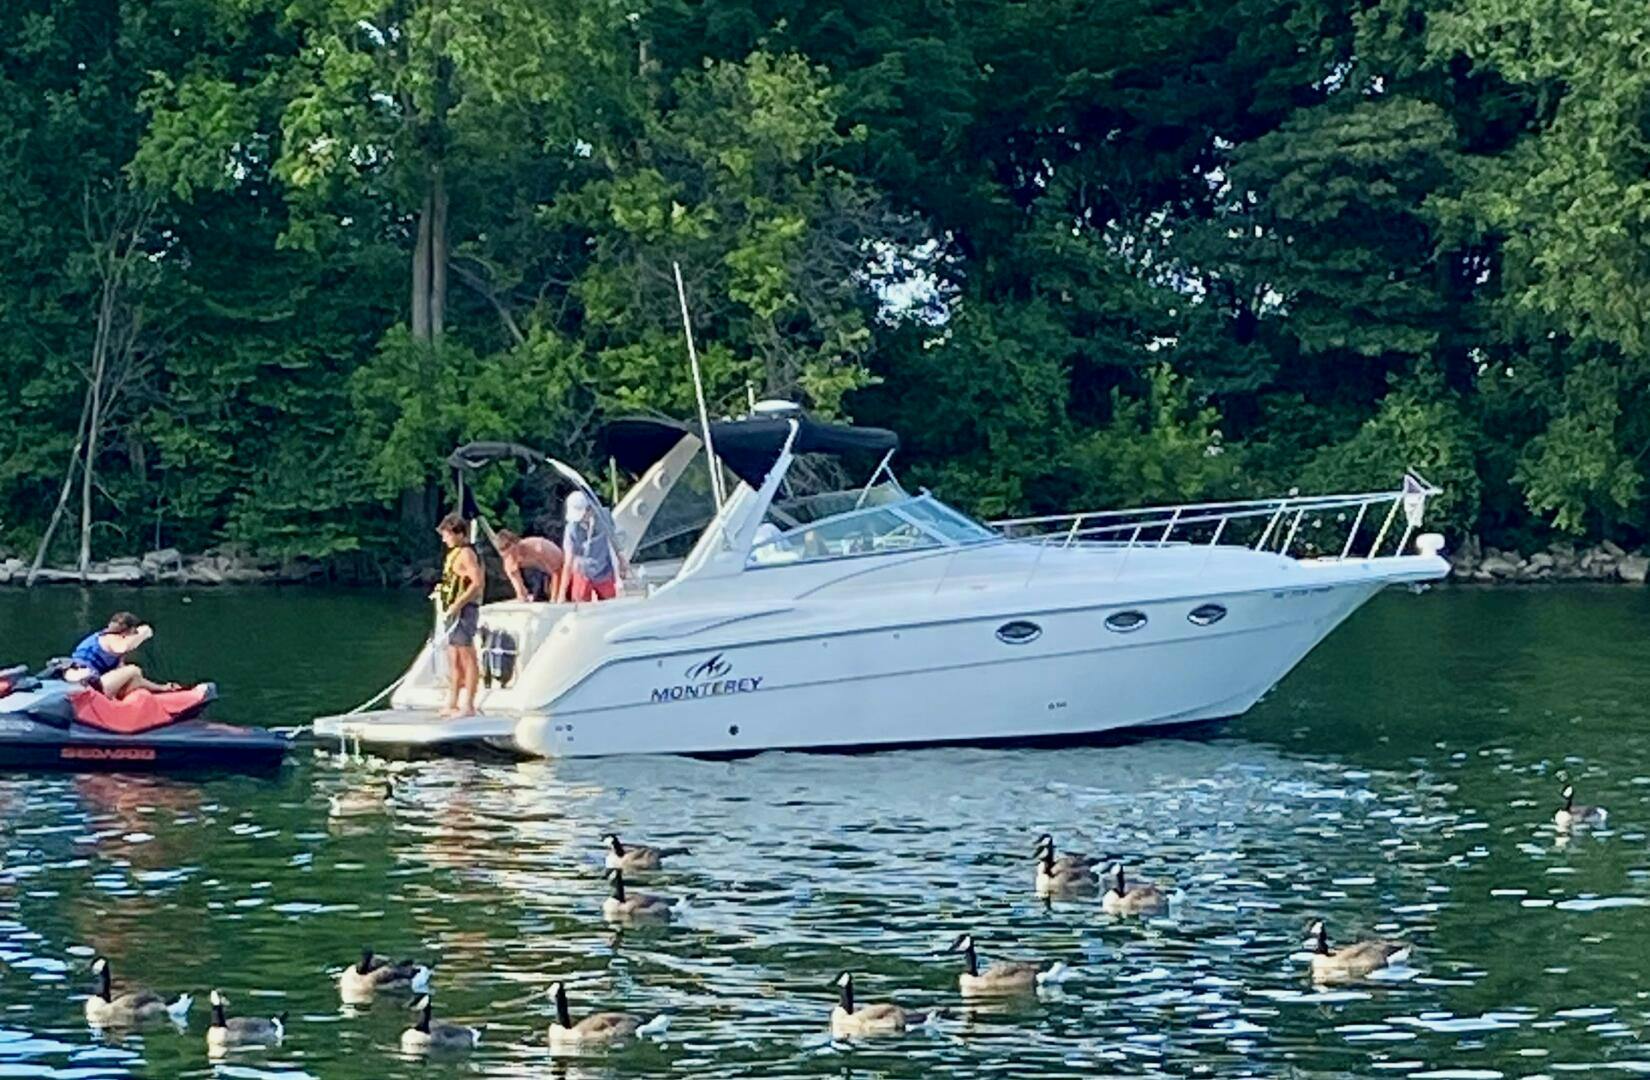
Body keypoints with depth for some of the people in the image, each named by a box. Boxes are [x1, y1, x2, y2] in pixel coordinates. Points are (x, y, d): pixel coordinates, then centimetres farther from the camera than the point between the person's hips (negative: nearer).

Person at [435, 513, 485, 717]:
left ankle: (468, 706, -7)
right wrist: (442, 590, 11)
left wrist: (457, 605, -23)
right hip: (453, 611, 10)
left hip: (463, 611, -10)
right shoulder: (455, 553, 17)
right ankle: (452, 704, 18)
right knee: (454, 660, 13)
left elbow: (478, 583, -22)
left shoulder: (466, 553, -13)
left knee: (468, 659, -7)